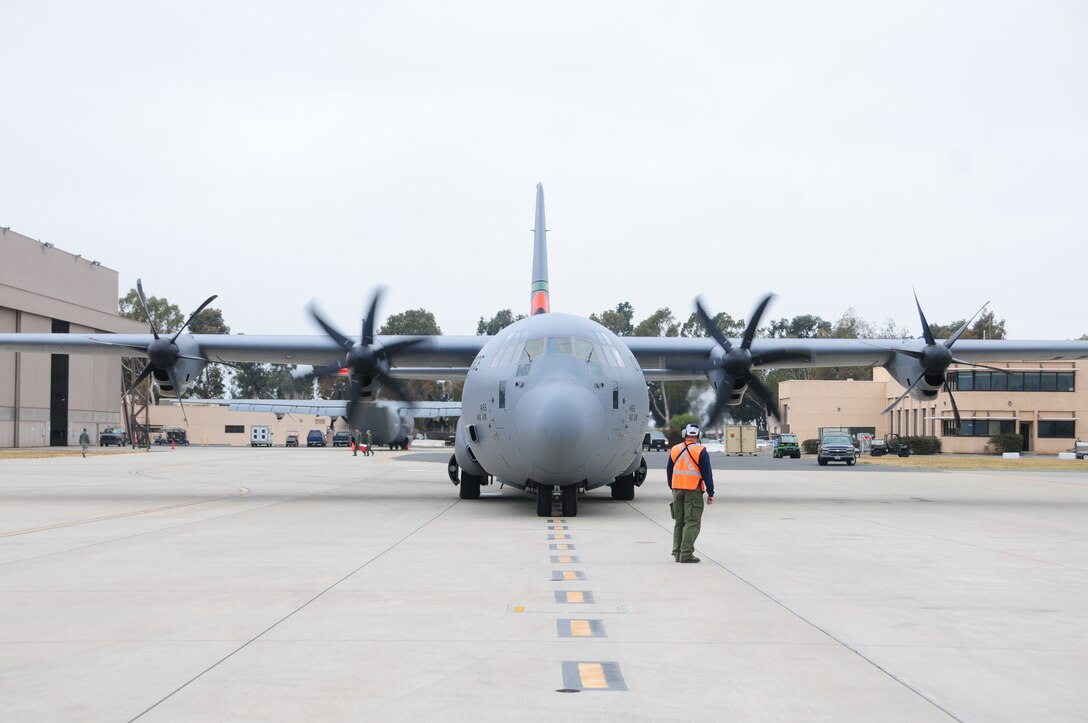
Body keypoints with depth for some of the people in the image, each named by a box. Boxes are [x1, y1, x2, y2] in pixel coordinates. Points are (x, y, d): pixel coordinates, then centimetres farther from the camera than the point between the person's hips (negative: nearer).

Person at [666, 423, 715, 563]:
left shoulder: (674, 450, 8)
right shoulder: (701, 452, -7)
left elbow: (669, 472, 14)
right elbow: (707, 474, -7)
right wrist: (710, 494, -2)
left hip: (677, 490, 5)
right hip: (694, 490, -5)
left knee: (678, 522, 13)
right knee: (692, 522, -3)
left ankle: (677, 552, 15)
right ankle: (686, 553, -10)